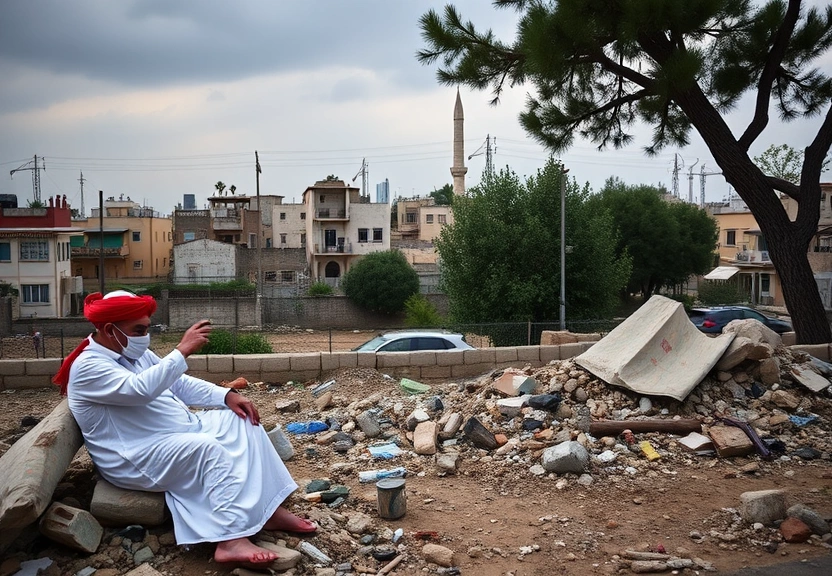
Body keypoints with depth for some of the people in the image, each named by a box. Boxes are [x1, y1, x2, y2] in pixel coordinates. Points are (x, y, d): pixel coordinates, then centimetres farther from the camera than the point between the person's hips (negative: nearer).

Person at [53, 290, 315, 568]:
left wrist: (227, 395, 1)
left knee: (241, 420, -4)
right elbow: (141, 389, -33)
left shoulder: (136, 354, 12)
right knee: (209, 448, -32)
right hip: (136, 459, -10)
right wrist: (183, 350, -35)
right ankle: (231, 541, -39)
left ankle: (268, 509, -8)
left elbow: (180, 384, 15)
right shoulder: (88, 367, -16)